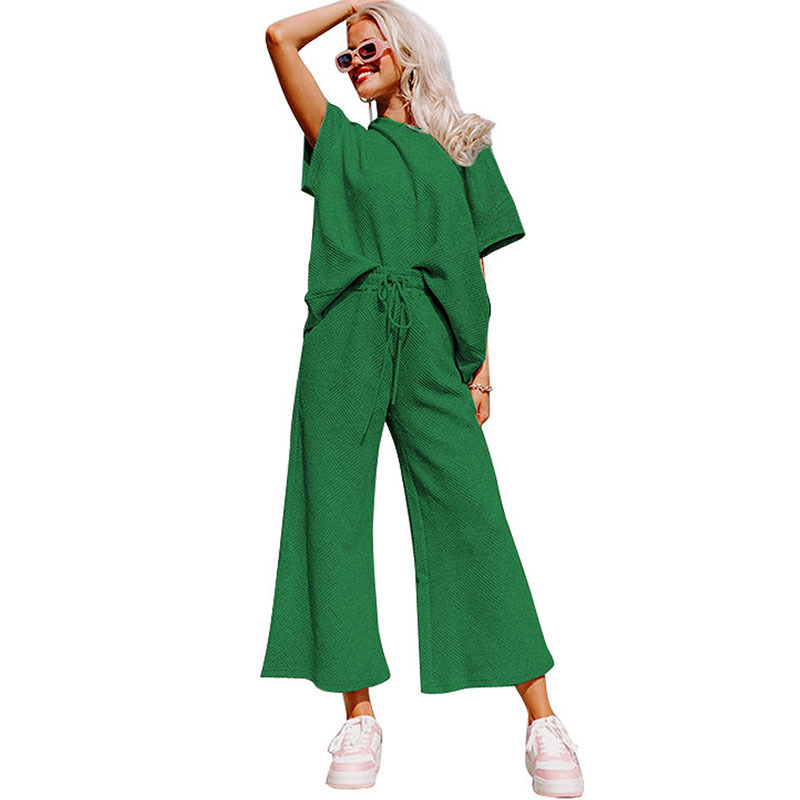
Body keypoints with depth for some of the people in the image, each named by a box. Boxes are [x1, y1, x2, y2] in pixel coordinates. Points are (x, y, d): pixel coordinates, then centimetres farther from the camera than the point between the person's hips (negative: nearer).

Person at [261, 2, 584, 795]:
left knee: (473, 515, -8)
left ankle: (542, 717, -1)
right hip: (344, 342, 1)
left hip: (428, 346, -1)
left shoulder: (462, 148, 17)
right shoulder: (342, 142, 18)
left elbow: (474, 265, 12)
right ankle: (360, 715, 9)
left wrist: (481, 369, 4)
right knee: (337, 513, -2)